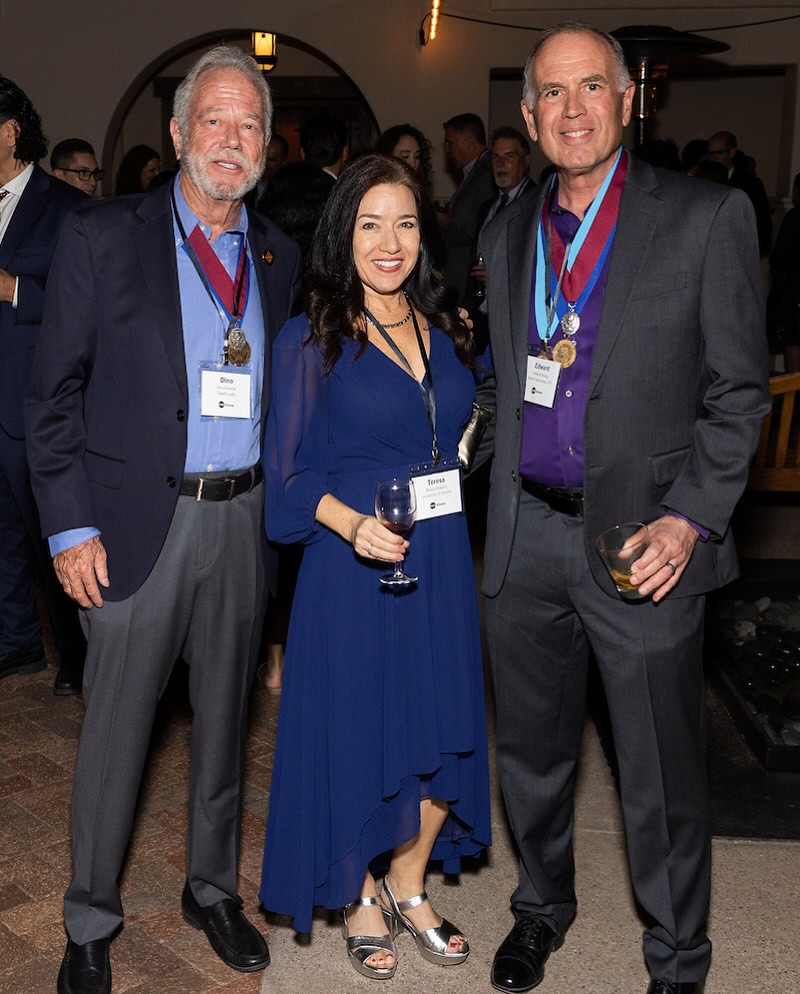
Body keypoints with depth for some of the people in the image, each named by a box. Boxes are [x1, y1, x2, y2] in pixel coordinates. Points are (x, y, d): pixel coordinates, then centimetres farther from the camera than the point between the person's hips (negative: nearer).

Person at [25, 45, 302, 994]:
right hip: (139, 522, -4)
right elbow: (54, 393, -5)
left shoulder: (277, 256, 9)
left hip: (245, 518, 4)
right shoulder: (100, 237, -4)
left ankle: (211, 889, 37)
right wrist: (70, 527, -10)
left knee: (224, 720, 16)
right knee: (115, 730, 6)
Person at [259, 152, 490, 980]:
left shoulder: (445, 329, 8)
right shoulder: (309, 341, -7)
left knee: (441, 730, 12)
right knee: (356, 735, 7)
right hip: (352, 568, -5)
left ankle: (409, 890, 35)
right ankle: (360, 903, 31)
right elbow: (288, 475, -8)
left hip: (441, 563, 5)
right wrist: (353, 524, -21)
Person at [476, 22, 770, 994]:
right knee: (531, 750, 19)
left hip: (644, 538, -4)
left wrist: (691, 518, -16)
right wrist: (498, 488, 7)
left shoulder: (708, 216, -4)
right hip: (524, 539, 4)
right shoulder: (507, 232, 10)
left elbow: (738, 390, -6)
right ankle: (541, 907, 43)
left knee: (661, 777, 6)